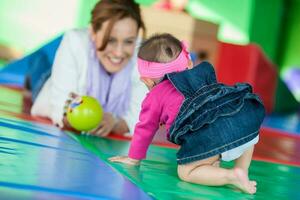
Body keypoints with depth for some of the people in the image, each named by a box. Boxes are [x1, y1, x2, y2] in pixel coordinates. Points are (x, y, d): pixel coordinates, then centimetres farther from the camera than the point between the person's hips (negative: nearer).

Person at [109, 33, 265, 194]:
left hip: (210, 132, -6)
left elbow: (145, 129, 30)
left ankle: (233, 176, -11)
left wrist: (133, 158, 45)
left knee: (185, 172, 5)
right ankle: (242, 171, 20)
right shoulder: (201, 76, 38)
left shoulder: (154, 97, 23)